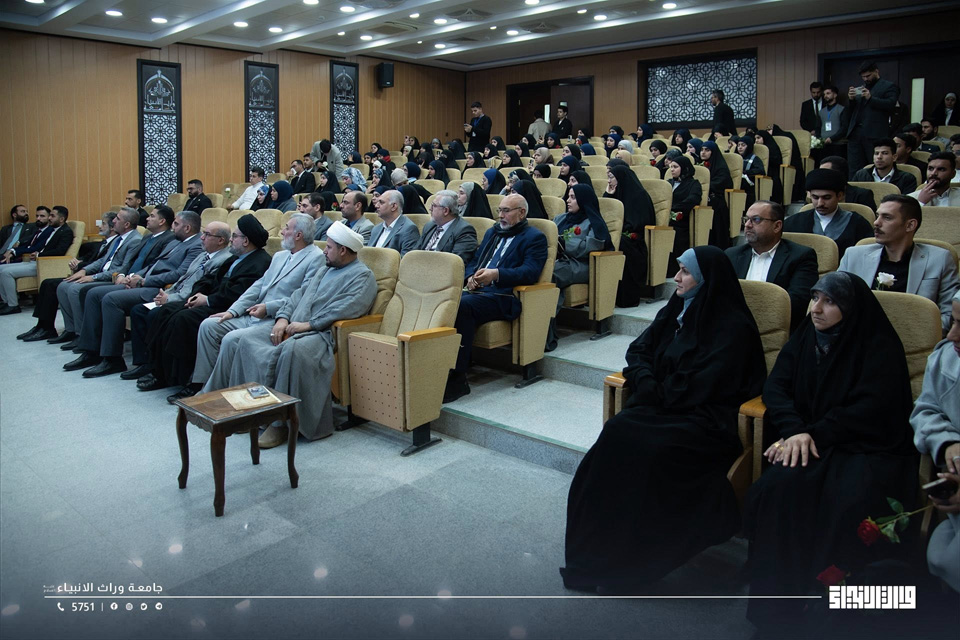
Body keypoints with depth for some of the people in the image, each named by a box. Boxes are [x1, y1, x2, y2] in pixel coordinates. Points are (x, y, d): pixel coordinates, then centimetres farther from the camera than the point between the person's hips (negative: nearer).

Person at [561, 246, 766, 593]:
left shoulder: (733, 326, -8)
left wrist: (656, 393, -8)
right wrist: (647, 383, -5)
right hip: (663, 406, 6)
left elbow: (702, 387, -16)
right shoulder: (676, 310, 14)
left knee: (651, 450, -31)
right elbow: (638, 350, 14)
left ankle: (629, 562, -19)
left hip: (705, 418, -6)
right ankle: (597, 549, -19)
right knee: (616, 433, -22)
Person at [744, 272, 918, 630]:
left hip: (873, 449, -3)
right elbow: (775, 386, 5)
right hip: (814, 444, 4)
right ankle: (778, 603, -22)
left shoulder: (880, 346, 0)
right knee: (778, 489, -28)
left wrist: (814, 434, -17)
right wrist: (795, 431, -14)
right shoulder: (805, 336, 14)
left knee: (848, 505, -35)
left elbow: (870, 409, -11)